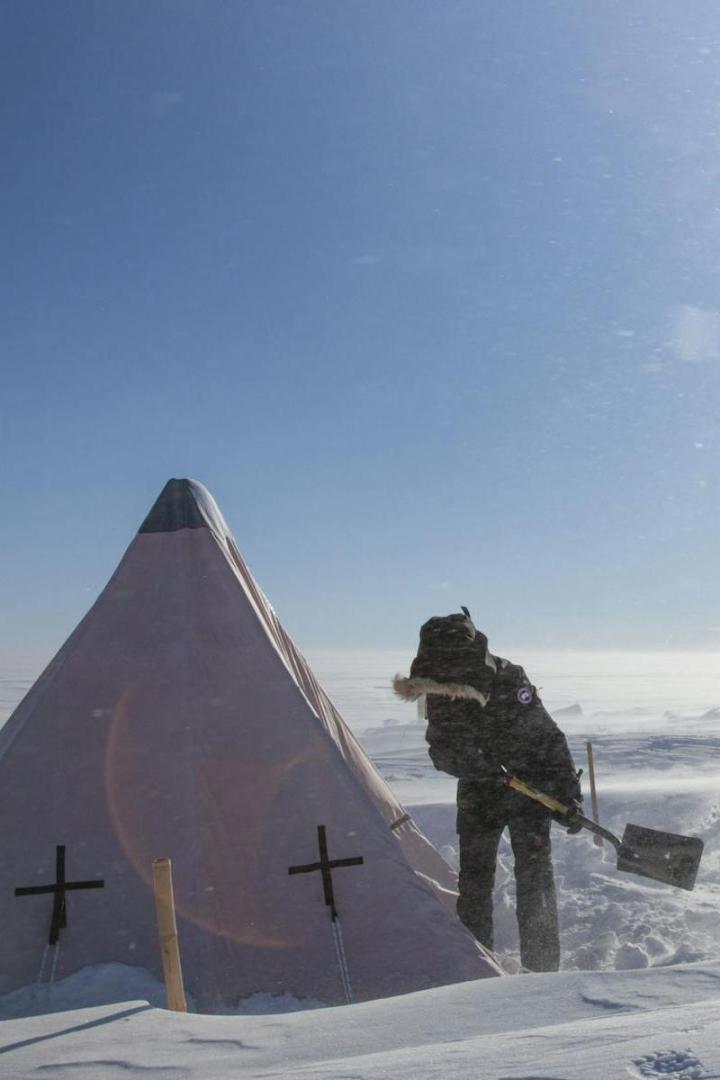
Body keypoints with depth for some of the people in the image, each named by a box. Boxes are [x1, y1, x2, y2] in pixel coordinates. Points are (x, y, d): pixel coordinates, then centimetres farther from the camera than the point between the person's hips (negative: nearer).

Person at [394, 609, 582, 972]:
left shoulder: (509, 679, -23)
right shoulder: (438, 695, -11)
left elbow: (548, 740, -15)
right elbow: (442, 755, -4)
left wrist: (568, 793, -15)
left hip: (529, 789, -3)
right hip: (478, 793, 4)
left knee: (533, 874, -3)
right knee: (474, 877, 6)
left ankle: (541, 967, 9)